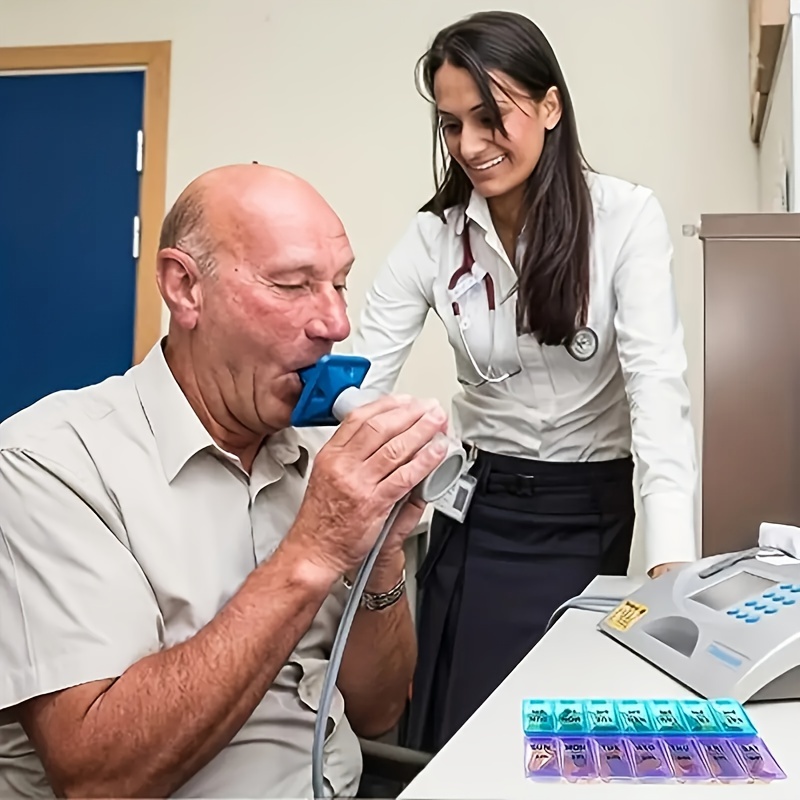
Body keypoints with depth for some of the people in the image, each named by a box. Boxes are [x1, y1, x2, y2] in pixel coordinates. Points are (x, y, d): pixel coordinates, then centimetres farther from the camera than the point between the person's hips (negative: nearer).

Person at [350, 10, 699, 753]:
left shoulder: (626, 216, -13)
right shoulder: (434, 234, -7)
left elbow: (656, 378, -20)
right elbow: (360, 376, -12)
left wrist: (671, 553, -31)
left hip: (588, 509, -1)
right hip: (478, 505, 2)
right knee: (454, 736, 8)